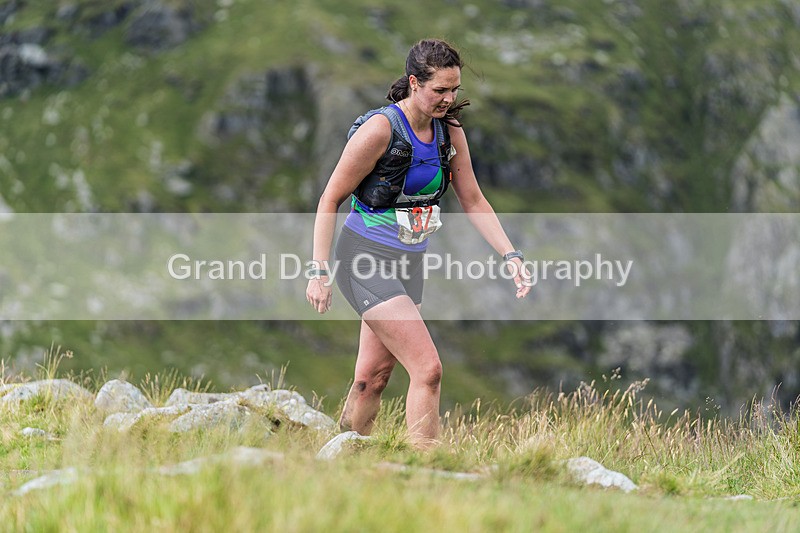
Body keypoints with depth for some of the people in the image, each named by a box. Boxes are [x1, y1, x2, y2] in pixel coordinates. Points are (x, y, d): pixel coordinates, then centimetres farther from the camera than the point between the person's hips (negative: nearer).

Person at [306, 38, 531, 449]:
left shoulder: (450, 132, 3)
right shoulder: (381, 129, -17)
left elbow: (473, 202, 11)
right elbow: (330, 201, -11)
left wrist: (510, 255, 0)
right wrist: (320, 273, -14)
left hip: (409, 262, 7)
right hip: (366, 260, -7)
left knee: (373, 377, 11)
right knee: (428, 369, -16)